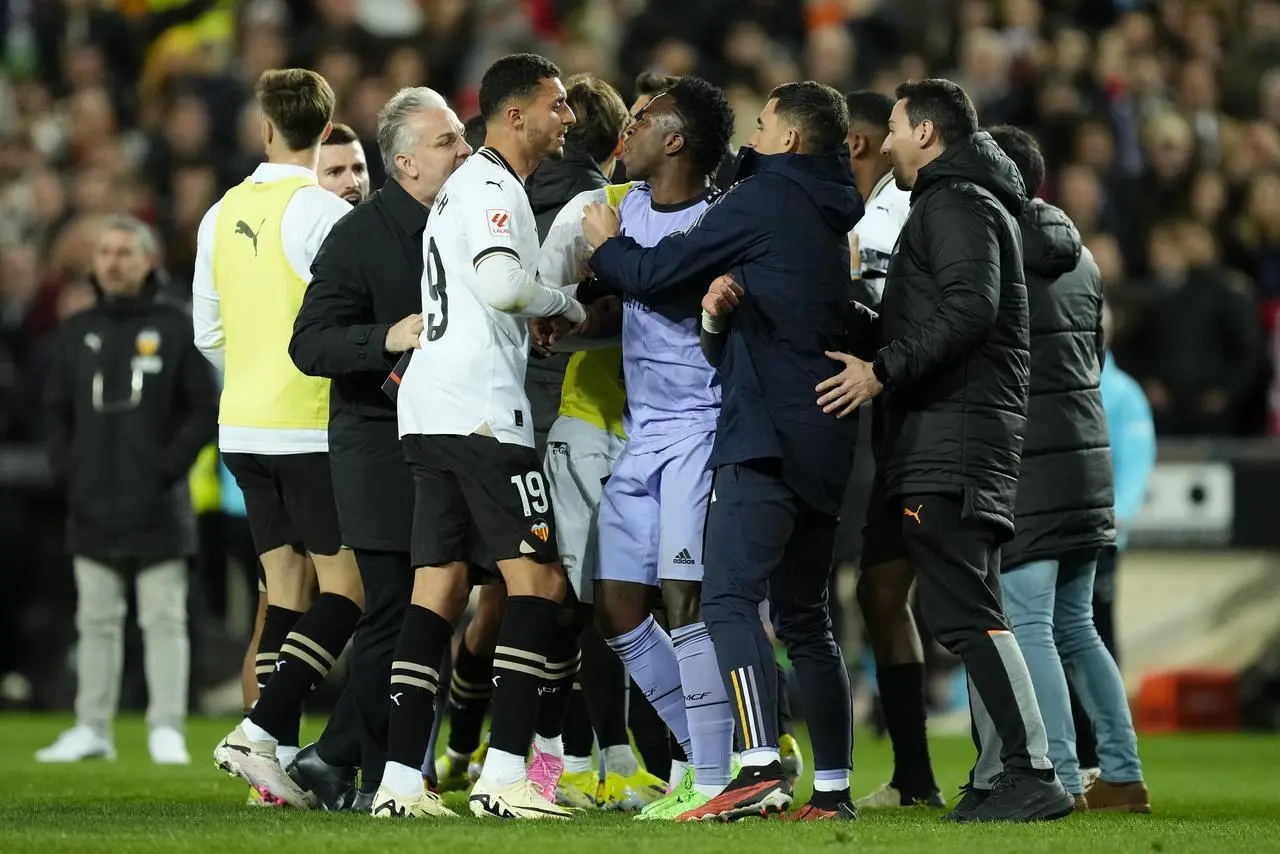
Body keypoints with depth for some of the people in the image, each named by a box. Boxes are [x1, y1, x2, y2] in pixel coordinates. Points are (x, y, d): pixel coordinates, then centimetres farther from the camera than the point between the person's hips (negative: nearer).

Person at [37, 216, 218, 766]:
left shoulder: (175, 328, 0)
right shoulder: (76, 333, 12)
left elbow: (206, 408, 0)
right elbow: (56, 410, 17)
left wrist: (170, 466, -9)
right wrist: (67, 469, 4)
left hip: (156, 508, -4)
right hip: (92, 507, 4)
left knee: (164, 619, -4)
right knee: (95, 622, 7)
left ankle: (167, 730, -2)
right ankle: (92, 729, 11)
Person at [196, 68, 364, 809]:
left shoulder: (223, 215, 9)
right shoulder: (324, 214, -12)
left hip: (243, 425, 7)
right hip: (310, 428, -7)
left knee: (286, 588, 11)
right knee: (348, 587, -3)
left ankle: (280, 756, 6)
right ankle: (261, 731, -17)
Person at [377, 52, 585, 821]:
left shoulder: (467, 185, 23)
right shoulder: (492, 188, -9)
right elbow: (503, 284, -24)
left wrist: (541, 321, 8)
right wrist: (571, 307, -7)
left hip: (432, 410, 10)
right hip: (481, 411, -10)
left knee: (439, 587, 7)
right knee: (537, 578, -8)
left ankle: (401, 779, 3)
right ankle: (504, 774, -14)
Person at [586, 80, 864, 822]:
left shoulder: (763, 199, -6)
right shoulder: (832, 214, 19)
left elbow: (655, 275, -3)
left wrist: (608, 244, 16)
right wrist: (736, 282, 7)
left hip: (766, 438, -9)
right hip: (825, 441, 9)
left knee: (731, 598, -15)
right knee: (805, 615, 13)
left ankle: (762, 769, -29)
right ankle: (833, 785, 11)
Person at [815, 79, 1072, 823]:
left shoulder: (955, 204, -7)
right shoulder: (976, 202, 25)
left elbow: (969, 309, -20)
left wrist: (884, 372, -18)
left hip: (952, 434, -11)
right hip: (970, 434, 11)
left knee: (963, 610, -15)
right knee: (968, 608, 10)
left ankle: (1033, 774, -20)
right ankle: (1008, 773, 8)